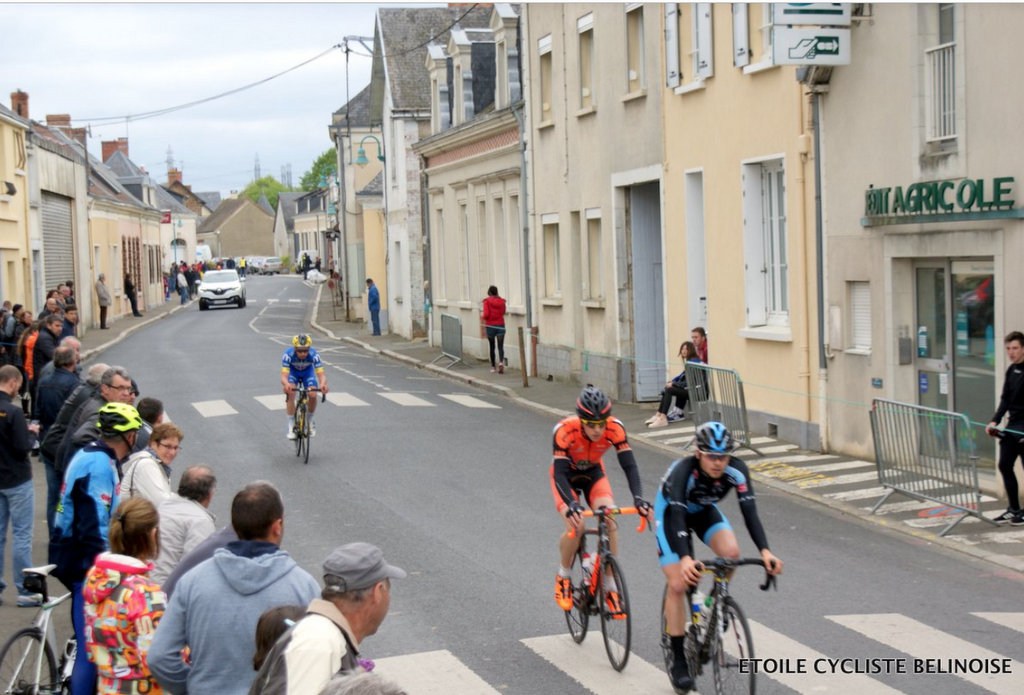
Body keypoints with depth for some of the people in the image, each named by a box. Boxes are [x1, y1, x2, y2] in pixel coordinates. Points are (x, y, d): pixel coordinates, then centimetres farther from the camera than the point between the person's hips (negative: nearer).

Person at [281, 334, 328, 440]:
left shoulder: (314, 355, -35)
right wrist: (286, 384, -67)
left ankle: (310, 420, 8)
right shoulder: (288, 355, -37)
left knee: (313, 395, -20)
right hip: (292, 372, -1)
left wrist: (323, 384, -63)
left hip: (308, 372, 1)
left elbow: (321, 373, -40)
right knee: (290, 394, -27)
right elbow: (284, 375, -44)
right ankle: (291, 426, -14)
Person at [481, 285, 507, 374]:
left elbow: (486, 314, -13)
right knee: (500, 346, -1)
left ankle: (493, 366, 19)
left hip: (490, 326, -1)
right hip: (500, 325, 1)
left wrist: (482, 315, 7)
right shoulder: (501, 301, 1)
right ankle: (501, 362, -26)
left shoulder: (487, 301, -8)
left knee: (492, 346, 12)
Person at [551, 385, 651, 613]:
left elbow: (629, 465, -31)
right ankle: (563, 577, 4)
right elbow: (559, 473, -39)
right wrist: (571, 504, -55)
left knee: (610, 523, -21)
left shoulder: (615, 428, -30)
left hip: (593, 472, 2)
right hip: (566, 475, -2)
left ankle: (610, 587, -7)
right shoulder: (565, 430, -37)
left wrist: (639, 498, -47)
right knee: (576, 527, -24)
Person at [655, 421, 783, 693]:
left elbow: (750, 511, -33)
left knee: (731, 552, -26)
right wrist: (685, 558, -64)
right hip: (670, 512, -3)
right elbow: (677, 517, -48)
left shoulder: (736, 470, -29)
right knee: (678, 584, -15)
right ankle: (678, 662, -3)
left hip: (705, 510, 3)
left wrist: (765, 550, -49)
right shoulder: (682, 471, -39)